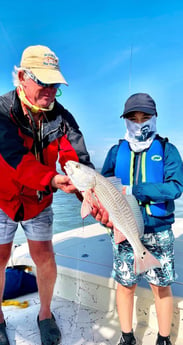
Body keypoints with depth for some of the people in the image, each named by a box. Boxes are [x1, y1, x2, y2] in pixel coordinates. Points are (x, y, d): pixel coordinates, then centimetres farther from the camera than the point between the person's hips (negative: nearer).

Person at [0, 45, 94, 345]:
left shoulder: (61, 117, -12)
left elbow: (78, 160, -22)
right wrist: (52, 180, -48)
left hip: (39, 200, 2)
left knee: (44, 256, 5)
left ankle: (45, 314, 31)